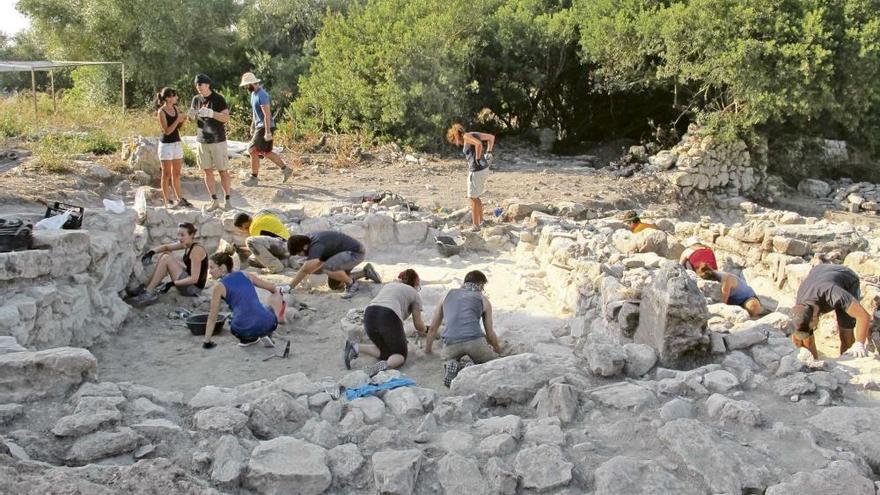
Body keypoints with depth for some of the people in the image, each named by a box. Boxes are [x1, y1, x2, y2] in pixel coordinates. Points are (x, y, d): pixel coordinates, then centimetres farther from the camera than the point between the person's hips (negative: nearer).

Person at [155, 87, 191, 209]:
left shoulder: (175, 108, 6)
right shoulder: (161, 112, -14)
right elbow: (166, 131, -18)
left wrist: (183, 121, -6)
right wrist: (178, 119, -21)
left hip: (177, 143, 7)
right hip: (166, 145, -7)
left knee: (176, 173, 14)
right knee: (167, 174, 0)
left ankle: (180, 199, 22)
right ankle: (167, 201, 5)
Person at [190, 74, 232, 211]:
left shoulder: (218, 99, -7)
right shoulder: (196, 99, 8)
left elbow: (226, 118, -13)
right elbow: (191, 115, 18)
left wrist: (210, 113, -27)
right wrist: (191, 115, -6)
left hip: (218, 140, -5)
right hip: (202, 140, 5)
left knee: (223, 171, -1)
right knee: (207, 171, 5)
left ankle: (226, 200, 8)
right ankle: (214, 201, 11)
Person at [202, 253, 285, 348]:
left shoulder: (219, 287, 4)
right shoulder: (246, 275, 12)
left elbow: (212, 317, 5)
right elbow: (273, 289, 25)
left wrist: (206, 342, 16)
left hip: (243, 331, 0)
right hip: (266, 325, 0)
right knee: (277, 294, 32)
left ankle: (246, 338, 15)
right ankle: (266, 334, 17)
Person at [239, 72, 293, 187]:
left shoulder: (262, 95, -20)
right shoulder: (253, 94, 11)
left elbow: (267, 115, -23)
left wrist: (267, 132, -25)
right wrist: (252, 127, 25)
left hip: (265, 128, -10)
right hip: (259, 126, 10)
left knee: (252, 151, -8)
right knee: (266, 153, 13)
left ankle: (253, 178, 1)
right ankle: (285, 169, 21)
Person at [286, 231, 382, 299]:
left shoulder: (316, 246, -31)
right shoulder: (309, 239, -3)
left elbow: (305, 270, -39)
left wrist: (289, 287, -36)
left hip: (356, 252, -11)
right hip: (349, 252, 11)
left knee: (328, 268, -33)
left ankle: (351, 284, -8)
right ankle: (366, 272, 20)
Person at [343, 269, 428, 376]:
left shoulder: (388, 285, 35)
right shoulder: (414, 293, 22)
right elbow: (418, 325, 23)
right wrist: (424, 330, 48)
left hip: (369, 316, 5)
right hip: (389, 317, -5)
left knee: (386, 351, 21)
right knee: (400, 355, 10)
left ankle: (355, 348, 0)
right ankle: (386, 365, -22)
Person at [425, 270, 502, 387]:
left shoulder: (448, 295, 26)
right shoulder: (483, 299, 21)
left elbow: (433, 328, 31)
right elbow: (490, 333, 26)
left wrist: (427, 349, 45)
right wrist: (497, 349, 46)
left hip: (451, 342, 2)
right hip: (475, 340, -2)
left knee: (446, 358, 31)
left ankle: (452, 366, -4)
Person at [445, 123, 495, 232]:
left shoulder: (466, 136, -14)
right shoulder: (473, 134, 11)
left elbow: (479, 144, -32)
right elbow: (491, 137, 21)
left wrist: (477, 159, -18)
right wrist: (488, 153, 14)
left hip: (476, 171, -9)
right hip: (483, 168, 9)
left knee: (473, 199, 5)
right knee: (475, 197, 23)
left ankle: (476, 226, 13)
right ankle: (480, 221, 32)